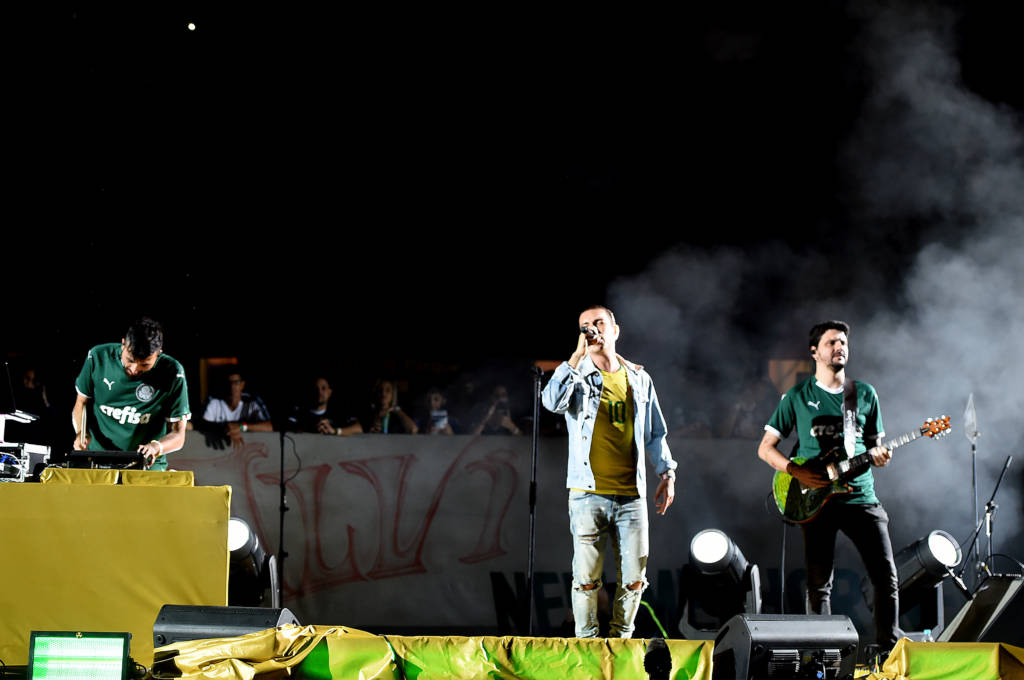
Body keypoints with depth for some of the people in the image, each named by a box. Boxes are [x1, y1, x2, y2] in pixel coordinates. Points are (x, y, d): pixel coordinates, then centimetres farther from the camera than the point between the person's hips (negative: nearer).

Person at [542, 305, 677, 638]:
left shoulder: (639, 379, 14)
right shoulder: (575, 375, 4)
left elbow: (655, 433, 21)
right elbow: (552, 401, -18)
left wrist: (666, 473, 9)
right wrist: (579, 355, -16)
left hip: (631, 495, 3)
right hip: (588, 494, -3)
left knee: (634, 576, 2)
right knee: (586, 577, -3)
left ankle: (621, 638, 16)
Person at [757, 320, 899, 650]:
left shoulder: (865, 394, 12)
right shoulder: (798, 396, 5)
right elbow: (765, 447, 6)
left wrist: (878, 455, -7)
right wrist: (797, 472, -10)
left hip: (861, 497, 2)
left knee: (886, 576, -5)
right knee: (819, 583, -1)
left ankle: (889, 644, 6)